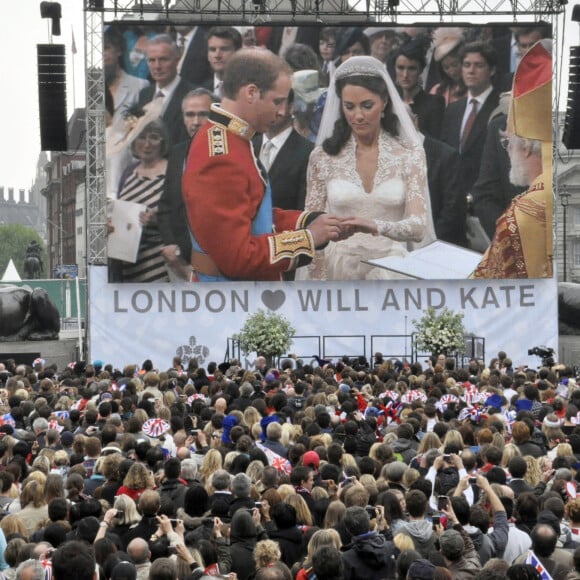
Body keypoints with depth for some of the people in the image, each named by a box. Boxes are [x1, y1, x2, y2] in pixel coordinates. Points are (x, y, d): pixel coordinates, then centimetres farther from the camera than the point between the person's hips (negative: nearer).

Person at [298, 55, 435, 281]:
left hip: (390, 270, 0)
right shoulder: (323, 157, 2)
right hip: (338, 270, 1)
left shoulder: (410, 154, -1)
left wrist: (376, 226, -31)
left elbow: (418, 226, -11)